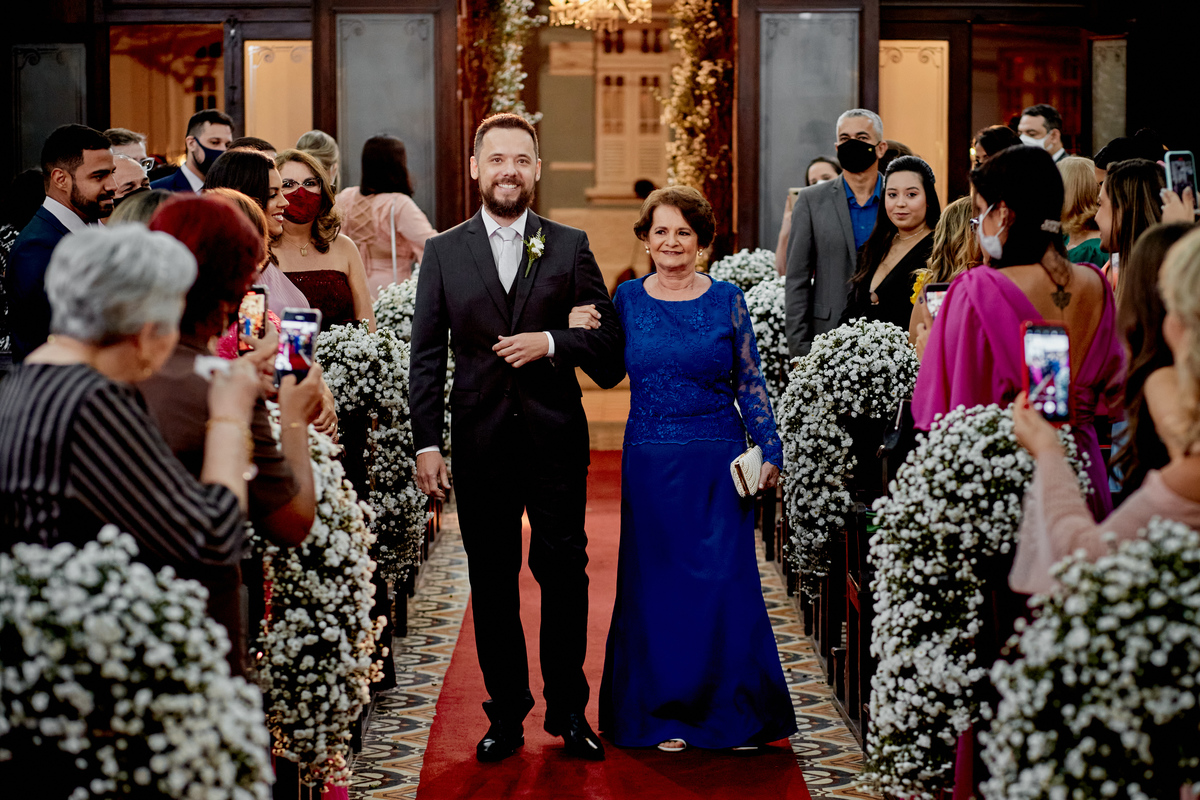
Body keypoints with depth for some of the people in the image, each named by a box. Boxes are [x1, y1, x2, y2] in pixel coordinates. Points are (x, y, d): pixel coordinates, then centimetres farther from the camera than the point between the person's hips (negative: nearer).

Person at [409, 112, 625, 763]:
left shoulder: (570, 247, 6)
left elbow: (611, 342, 4)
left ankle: (569, 710, 15)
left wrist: (550, 343, -12)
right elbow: (426, 357, 4)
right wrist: (426, 443, -3)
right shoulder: (443, 252, 6)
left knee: (564, 575, 1)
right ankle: (506, 715, 17)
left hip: (555, 440, -1)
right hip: (479, 443, 1)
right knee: (491, 586, 6)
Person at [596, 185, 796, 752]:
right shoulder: (627, 298, 6)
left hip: (718, 461, -1)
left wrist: (769, 451, -1)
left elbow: (750, 382, 4)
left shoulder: (726, 300, 3)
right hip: (650, 464, 1)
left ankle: (732, 712, 11)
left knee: (725, 580, -2)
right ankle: (665, 714, 15)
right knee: (657, 585, 5)